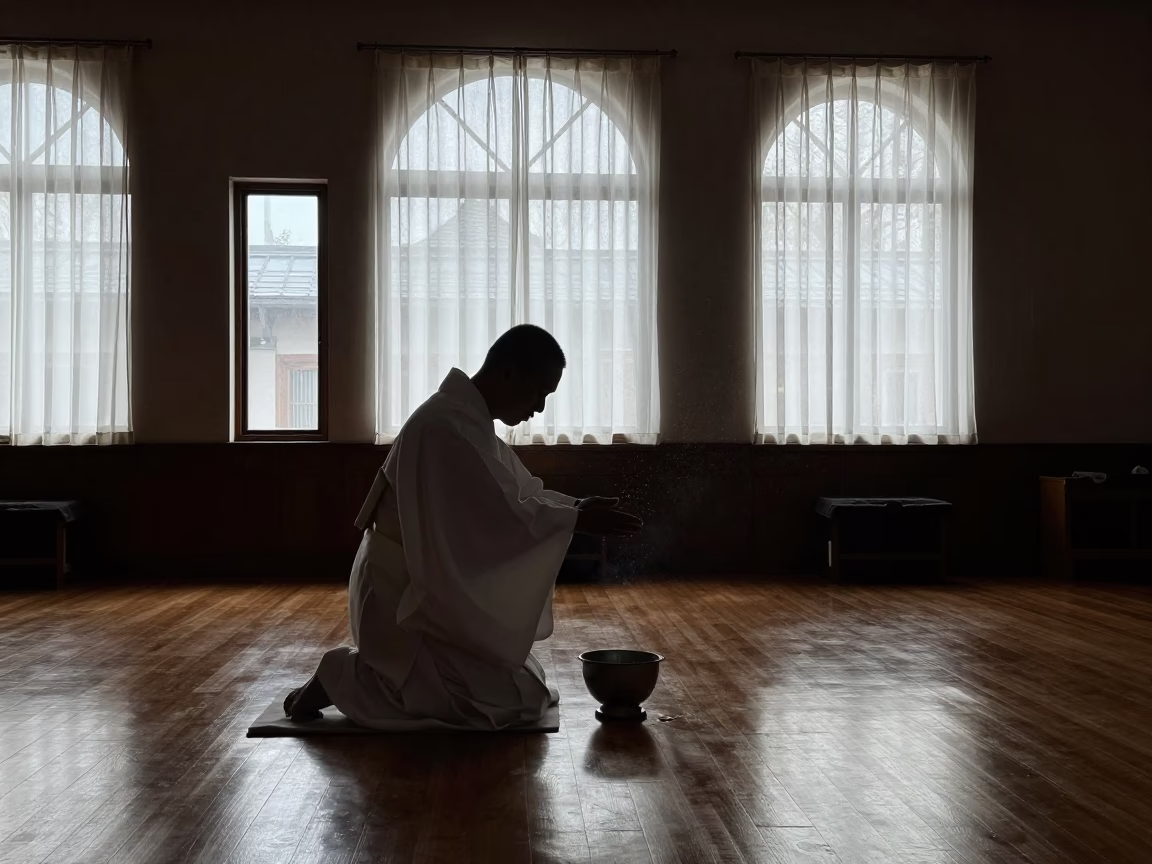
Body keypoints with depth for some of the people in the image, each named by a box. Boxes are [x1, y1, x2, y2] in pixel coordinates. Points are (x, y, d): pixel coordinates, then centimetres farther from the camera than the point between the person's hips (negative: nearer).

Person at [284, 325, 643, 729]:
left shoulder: (470, 420, 9)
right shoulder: (445, 426, -23)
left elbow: (519, 491, 17)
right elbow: (494, 517, -28)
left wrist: (575, 506, 2)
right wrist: (575, 521, -22)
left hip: (441, 590, 10)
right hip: (404, 596, -10)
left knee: (527, 688, 15)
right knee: (509, 700, -13)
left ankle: (378, 670, 18)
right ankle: (343, 677, -4)